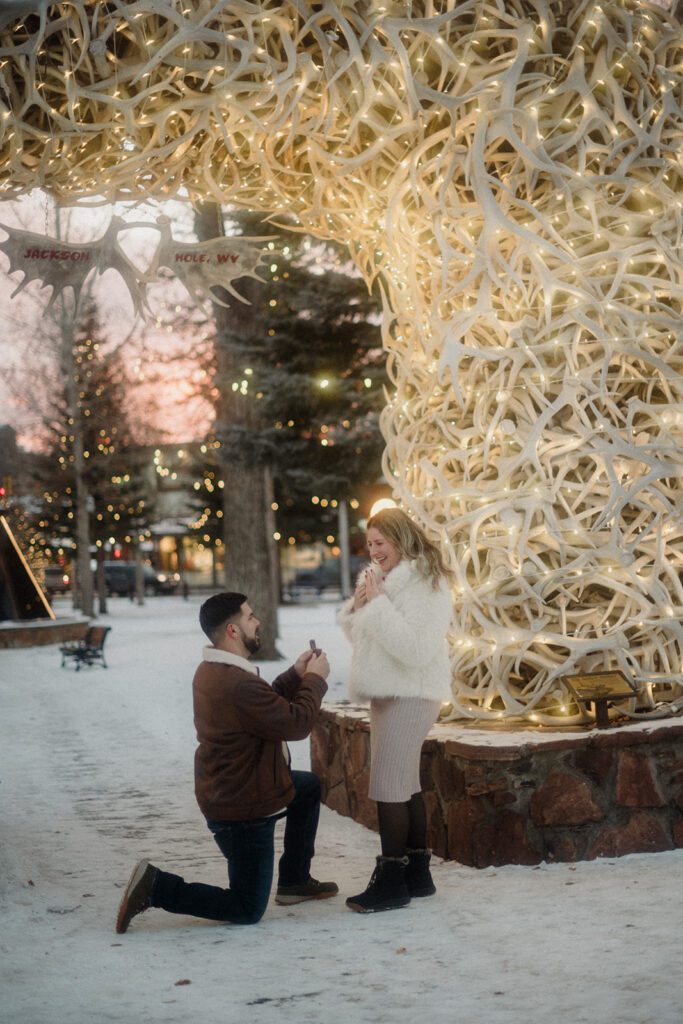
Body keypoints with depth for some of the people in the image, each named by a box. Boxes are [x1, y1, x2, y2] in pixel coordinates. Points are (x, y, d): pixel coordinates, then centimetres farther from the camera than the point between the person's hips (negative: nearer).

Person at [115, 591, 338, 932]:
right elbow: (295, 724, -23)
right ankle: (155, 887, -5)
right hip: (241, 810, -10)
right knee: (246, 910, 1)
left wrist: (295, 675, 6)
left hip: (228, 789, 10)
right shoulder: (239, 686, -31)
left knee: (309, 786, 29)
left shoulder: (212, 672, 3)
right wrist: (315, 679, -9)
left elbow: (269, 706, 16)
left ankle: (294, 881, 34)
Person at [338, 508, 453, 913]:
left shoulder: (427, 584, -14)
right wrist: (357, 607, -2)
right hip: (391, 693, 9)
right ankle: (417, 873, 21)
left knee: (389, 787, -10)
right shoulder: (385, 579, 13)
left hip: (410, 695, -9)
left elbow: (416, 649, -23)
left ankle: (391, 881, -4)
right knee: (406, 784, 13)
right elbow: (361, 636, 19)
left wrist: (377, 604, -22)